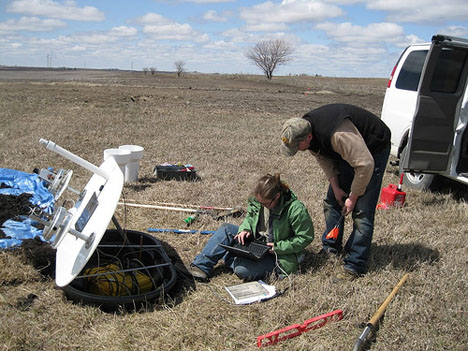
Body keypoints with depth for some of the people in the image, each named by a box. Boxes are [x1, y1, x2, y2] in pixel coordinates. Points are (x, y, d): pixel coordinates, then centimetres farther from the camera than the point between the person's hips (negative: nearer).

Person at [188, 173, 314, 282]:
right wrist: (245, 228, -11)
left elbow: (305, 237, -16)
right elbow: (250, 216, 11)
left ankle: (228, 257, 4)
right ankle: (201, 266, -12)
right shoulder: (258, 199, -7)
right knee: (226, 229, -11)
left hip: (279, 255, -6)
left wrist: (278, 247, -21)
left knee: (243, 269, -30)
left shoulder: (296, 210, -25)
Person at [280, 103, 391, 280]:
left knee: (362, 211, -12)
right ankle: (331, 248, 25)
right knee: (332, 202, 9)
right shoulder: (304, 128, -14)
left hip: (373, 151, -8)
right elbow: (323, 158, 3)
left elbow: (365, 165, -34)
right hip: (348, 152, 8)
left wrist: (353, 197, -22)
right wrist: (335, 187, -4)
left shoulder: (338, 135, -41)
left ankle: (355, 265, -5)